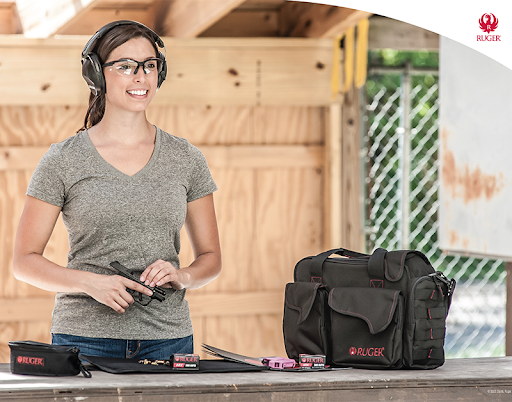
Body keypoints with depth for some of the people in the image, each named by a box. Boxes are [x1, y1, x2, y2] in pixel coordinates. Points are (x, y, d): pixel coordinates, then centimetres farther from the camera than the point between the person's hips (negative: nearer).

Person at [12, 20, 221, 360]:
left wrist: (182, 276, -8)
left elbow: (210, 258, 14)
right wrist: (91, 283, -15)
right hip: (85, 339, -2)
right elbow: (25, 260, 1)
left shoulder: (186, 159, 8)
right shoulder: (63, 161, 0)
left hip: (168, 338, 2)